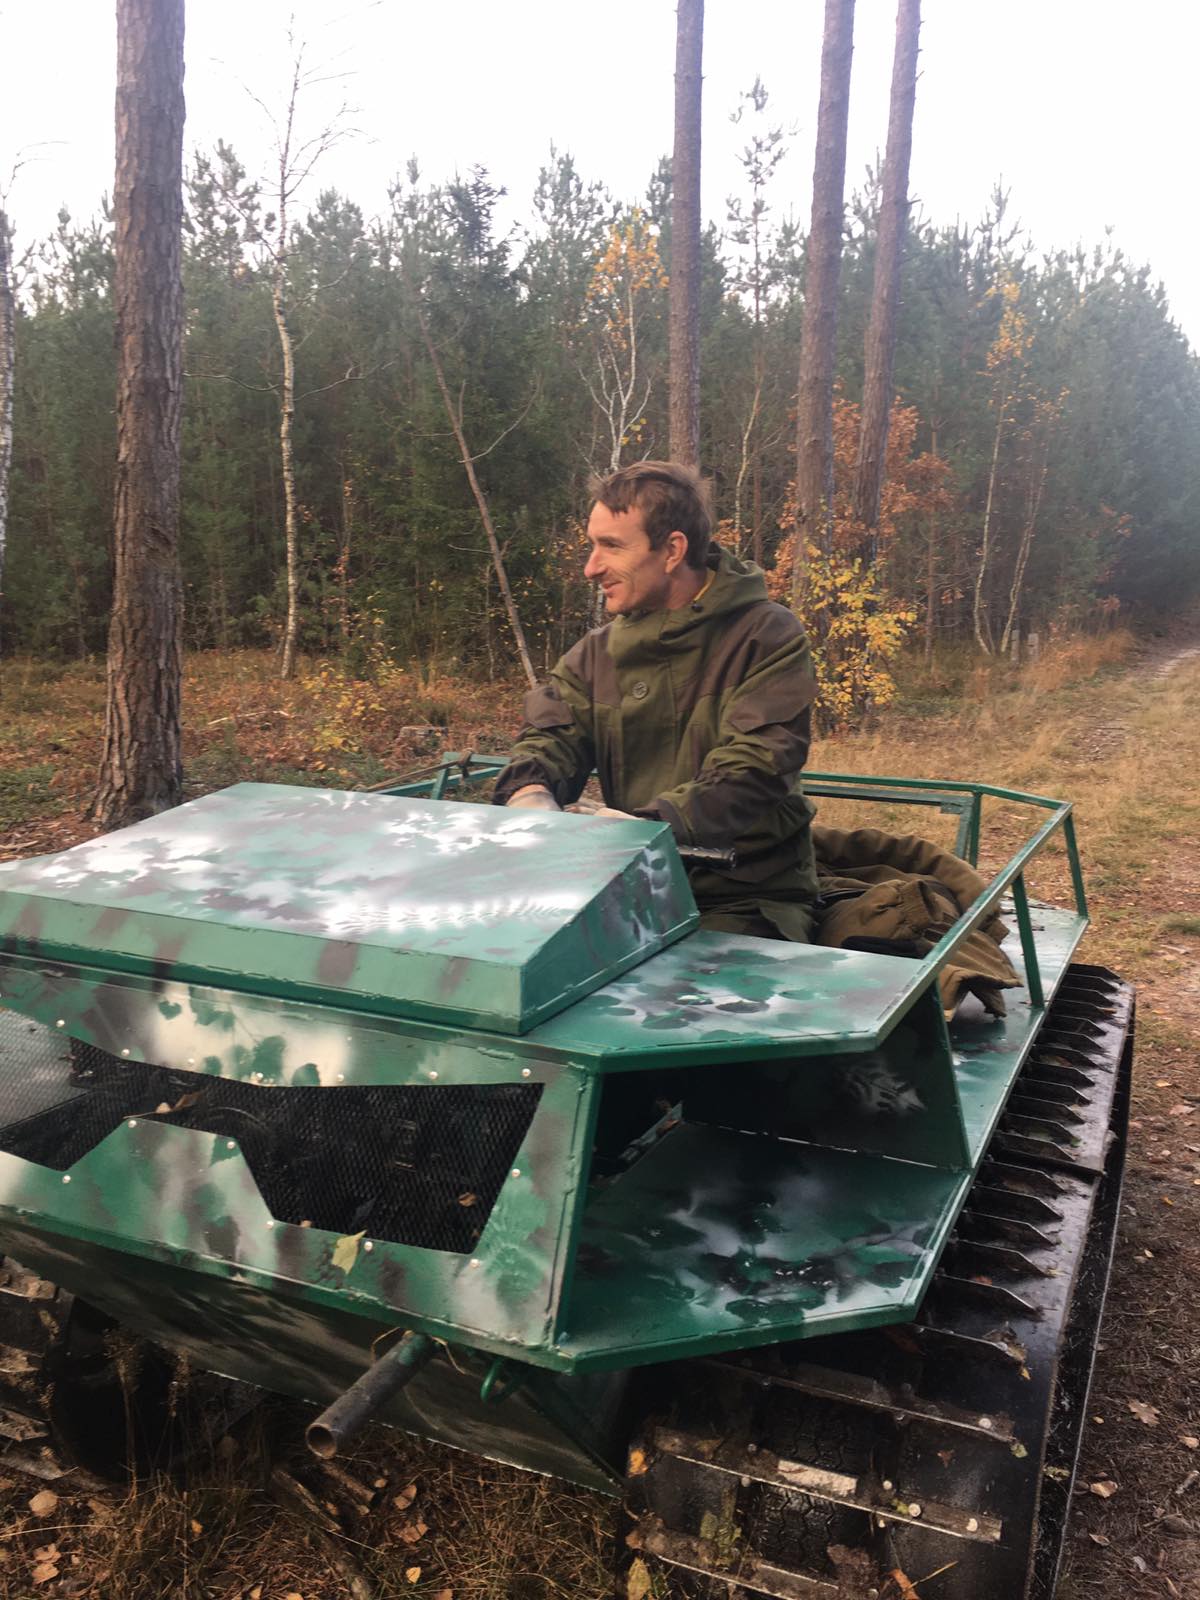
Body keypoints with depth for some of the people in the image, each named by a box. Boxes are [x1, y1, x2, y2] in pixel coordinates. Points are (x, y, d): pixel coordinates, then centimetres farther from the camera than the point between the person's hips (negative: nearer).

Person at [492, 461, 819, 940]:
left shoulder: (767, 636, -7)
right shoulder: (599, 650, 11)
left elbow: (755, 763, -19)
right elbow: (550, 734, 2)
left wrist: (655, 823, -35)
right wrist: (530, 791, -23)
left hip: (747, 897, -4)